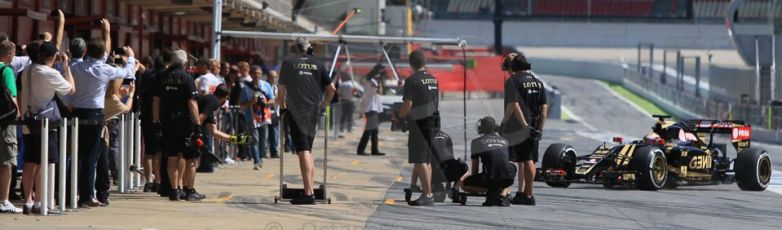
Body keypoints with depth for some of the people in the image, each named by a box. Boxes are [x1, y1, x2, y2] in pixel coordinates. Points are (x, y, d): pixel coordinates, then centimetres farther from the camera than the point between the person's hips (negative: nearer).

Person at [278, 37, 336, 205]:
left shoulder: (288, 63, 4)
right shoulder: (317, 65, 11)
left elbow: (282, 89, 10)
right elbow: (332, 88, 12)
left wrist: (282, 107, 24)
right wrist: (323, 106, 24)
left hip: (296, 112, -4)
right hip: (314, 112, 4)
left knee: (303, 151, -11)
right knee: (308, 151, 16)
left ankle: (308, 193, -20)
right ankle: (311, 189, 16)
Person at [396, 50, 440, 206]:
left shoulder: (412, 80, -12)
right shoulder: (433, 79, 11)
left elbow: (407, 105, -15)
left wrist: (399, 117, 3)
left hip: (419, 123, -8)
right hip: (433, 121, 8)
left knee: (420, 160, -6)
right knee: (427, 159, 14)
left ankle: (428, 195, -11)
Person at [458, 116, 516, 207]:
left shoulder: (476, 142, 13)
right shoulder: (504, 141, 23)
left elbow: (474, 169, 17)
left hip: (490, 179, -3)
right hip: (507, 179, 3)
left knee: (462, 182, 19)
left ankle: (490, 191, -3)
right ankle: (503, 194, 12)